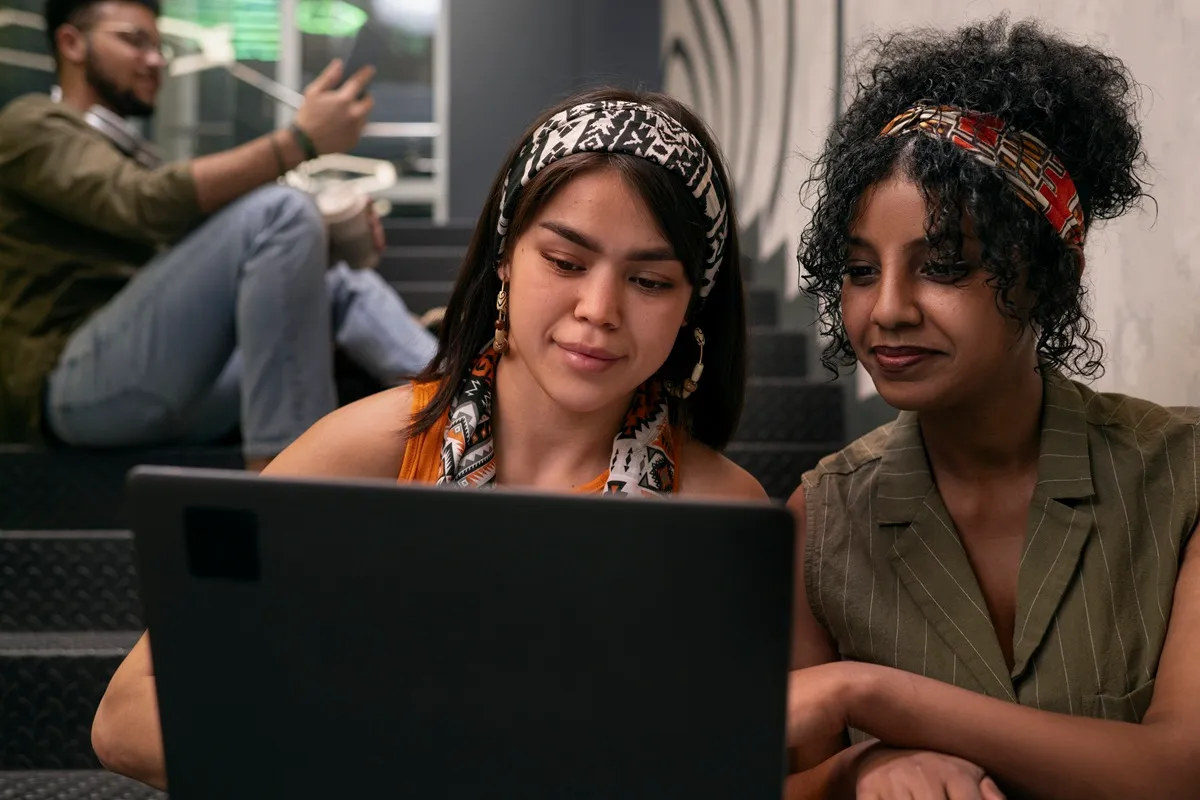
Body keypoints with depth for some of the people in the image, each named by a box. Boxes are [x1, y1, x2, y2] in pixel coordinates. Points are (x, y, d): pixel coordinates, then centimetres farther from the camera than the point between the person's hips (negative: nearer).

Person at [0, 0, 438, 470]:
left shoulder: (127, 152, 30)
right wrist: (299, 141, -23)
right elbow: (148, 206, -19)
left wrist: (335, 231, -1)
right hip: (79, 383, -9)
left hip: (172, 385, 9)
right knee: (277, 213, -21)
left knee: (346, 284, 6)